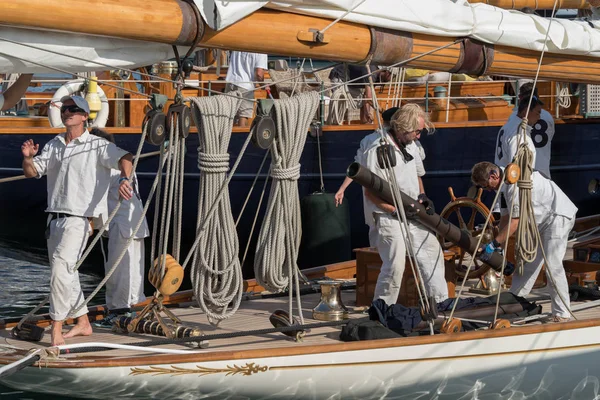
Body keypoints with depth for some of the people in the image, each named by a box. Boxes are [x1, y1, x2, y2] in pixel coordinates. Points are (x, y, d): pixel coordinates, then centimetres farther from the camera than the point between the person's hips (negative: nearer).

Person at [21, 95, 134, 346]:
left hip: (79, 219, -7)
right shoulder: (53, 146, 14)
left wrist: (124, 179, -40)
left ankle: (56, 331, -14)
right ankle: (83, 323, 29)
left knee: (60, 271, -18)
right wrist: (27, 157, -9)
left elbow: (124, 158, -19)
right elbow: (32, 173, 13)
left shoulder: (96, 146, -6)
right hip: (55, 218, 7)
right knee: (66, 273, 15)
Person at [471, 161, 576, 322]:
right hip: (540, 220, 10)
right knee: (527, 263, 12)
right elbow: (505, 217, 10)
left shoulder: (515, 182, -28)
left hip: (558, 215, -10)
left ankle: (562, 314, -10)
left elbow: (515, 220, -26)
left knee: (552, 265, -16)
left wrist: (493, 245, -21)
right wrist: (499, 248, 8)